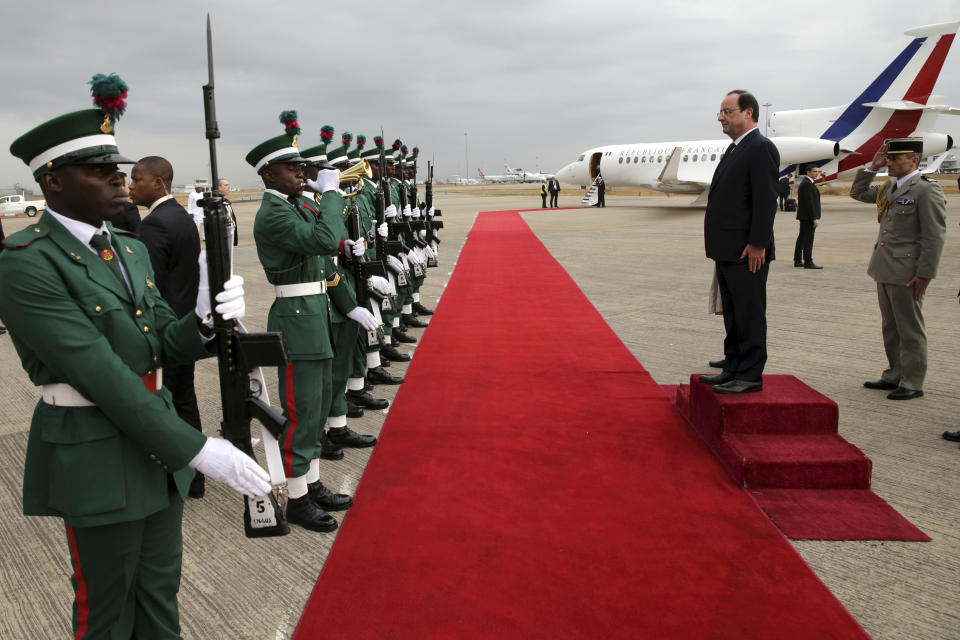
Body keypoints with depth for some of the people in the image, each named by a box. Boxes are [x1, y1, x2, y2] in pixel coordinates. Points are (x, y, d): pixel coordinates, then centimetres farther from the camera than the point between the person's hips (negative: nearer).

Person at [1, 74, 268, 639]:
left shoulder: (131, 249, 7)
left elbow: (164, 345, 6)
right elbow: (101, 373, -25)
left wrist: (207, 319, -17)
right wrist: (199, 451, -27)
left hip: (158, 438, 7)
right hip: (95, 459, -7)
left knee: (160, 593, 20)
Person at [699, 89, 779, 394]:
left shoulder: (761, 148, -11)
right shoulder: (735, 149, 18)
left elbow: (766, 200, -18)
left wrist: (757, 244, -21)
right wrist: (719, 246, 17)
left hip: (746, 252, -10)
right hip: (727, 251, 10)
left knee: (749, 315, -2)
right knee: (732, 314, 15)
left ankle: (750, 376, 5)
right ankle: (733, 369, 24)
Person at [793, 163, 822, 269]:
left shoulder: (804, 182, 17)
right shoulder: (807, 184, -16)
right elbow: (809, 202, -21)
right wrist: (815, 218, -22)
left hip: (803, 216, 11)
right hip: (808, 216, -11)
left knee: (802, 238, 12)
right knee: (808, 239, -8)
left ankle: (797, 261, 16)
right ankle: (808, 262, -7)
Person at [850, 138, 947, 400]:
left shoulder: (927, 190, -11)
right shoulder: (888, 188, 13)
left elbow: (935, 237, -14)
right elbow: (858, 193, 27)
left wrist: (925, 274, -17)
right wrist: (872, 167, 12)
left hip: (907, 273, -8)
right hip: (885, 270, 9)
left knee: (910, 329, 0)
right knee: (890, 328, 16)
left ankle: (912, 383, 8)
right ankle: (895, 375, 27)